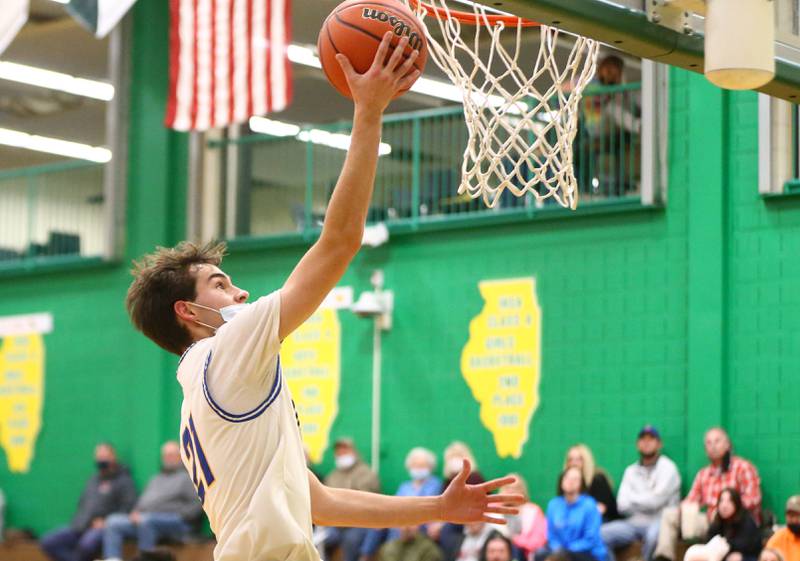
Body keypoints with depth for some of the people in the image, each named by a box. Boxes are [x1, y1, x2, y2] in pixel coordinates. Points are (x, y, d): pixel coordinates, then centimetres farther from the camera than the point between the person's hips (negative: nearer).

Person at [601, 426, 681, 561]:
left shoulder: (667, 467, 0)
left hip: (659, 521, -5)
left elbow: (655, 500, -11)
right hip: (634, 522, 5)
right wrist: (644, 502, -5)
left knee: (653, 534, -40)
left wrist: (632, 499, 5)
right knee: (602, 534, -20)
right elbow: (622, 505, 6)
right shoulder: (631, 471, 16)